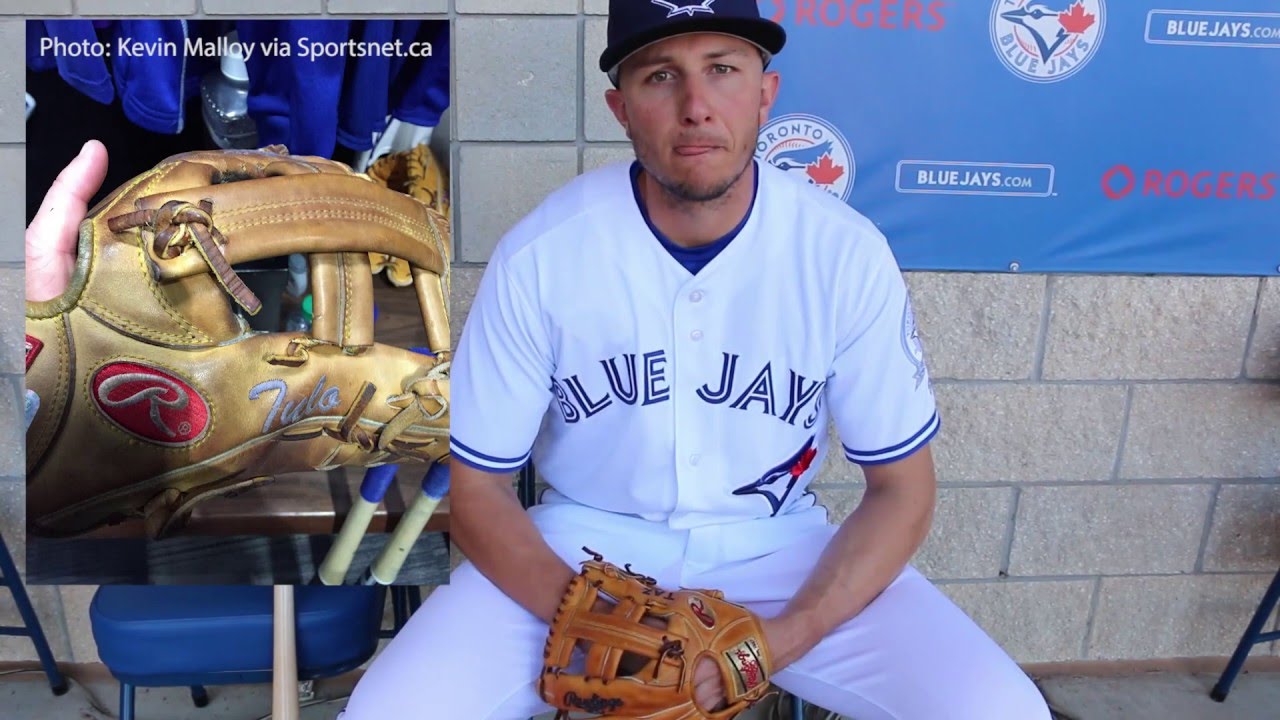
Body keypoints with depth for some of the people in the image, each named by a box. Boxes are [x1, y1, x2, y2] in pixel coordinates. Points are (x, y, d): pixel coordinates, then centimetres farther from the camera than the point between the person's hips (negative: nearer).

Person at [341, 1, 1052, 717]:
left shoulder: (847, 252, -14)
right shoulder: (538, 255, -16)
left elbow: (902, 486, -4)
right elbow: (478, 488, -6)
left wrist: (783, 638, -18)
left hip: (777, 543, 1)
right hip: (582, 540, 0)